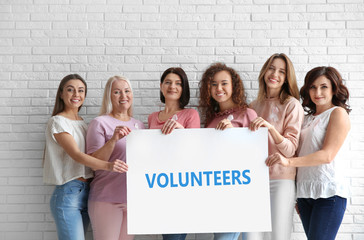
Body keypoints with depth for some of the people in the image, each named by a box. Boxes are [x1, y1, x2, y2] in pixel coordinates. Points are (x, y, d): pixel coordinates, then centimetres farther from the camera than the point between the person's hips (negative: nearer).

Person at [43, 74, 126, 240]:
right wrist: (107, 166, -36)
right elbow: (76, 155, -21)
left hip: (87, 191, 7)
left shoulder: (82, 123, 16)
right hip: (68, 193, -7)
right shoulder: (57, 122, -7)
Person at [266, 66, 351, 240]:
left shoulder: (338, 113, -2)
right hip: (304, 192, 6)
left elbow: (328, 155, -14)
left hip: (328, 193, -6)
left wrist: (289, 161, -24)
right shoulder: (309, 117, 18)